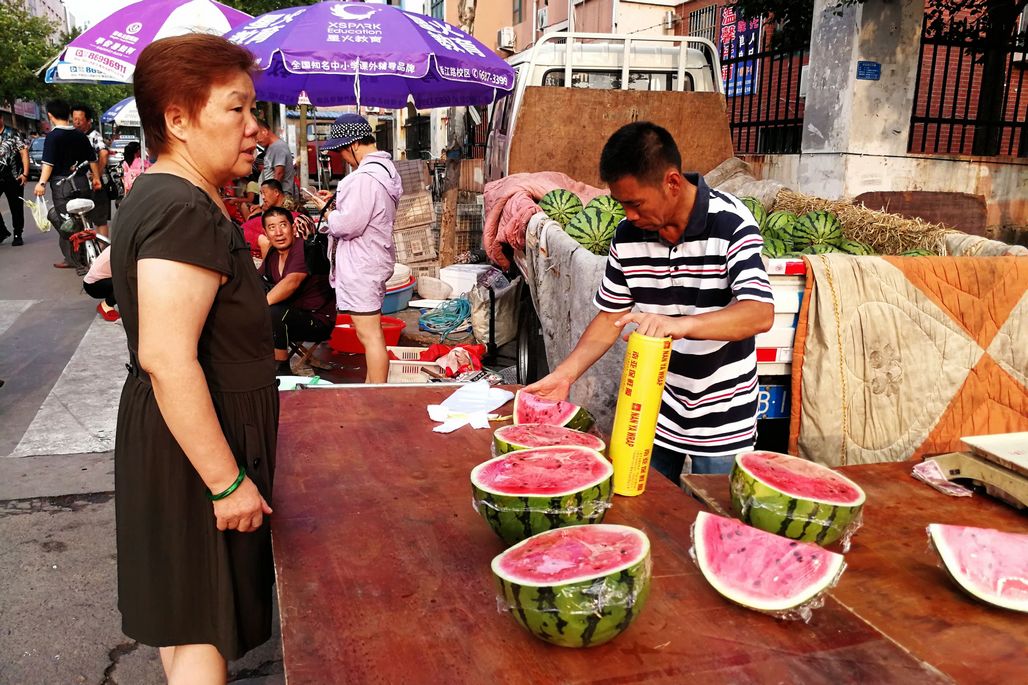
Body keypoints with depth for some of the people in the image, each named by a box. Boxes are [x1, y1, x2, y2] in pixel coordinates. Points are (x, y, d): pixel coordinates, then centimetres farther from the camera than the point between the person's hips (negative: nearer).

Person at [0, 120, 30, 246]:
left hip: (13, 178, -3)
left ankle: (18, 235, 16)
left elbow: (24, 153, -5)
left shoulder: (13, 134, -1)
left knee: (16, 207, 5)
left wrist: (25, 174, -12)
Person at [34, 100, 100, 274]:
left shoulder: (53, 136, -9)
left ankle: (79, 264, -3)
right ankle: (72, 259, 24)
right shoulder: (80, 135, 8)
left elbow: (48, 163, -17)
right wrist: (96, 178, 23)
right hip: (82, 183, 6)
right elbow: (92, 159, 13)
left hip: (62, 184, -6)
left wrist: (42, 183, -19)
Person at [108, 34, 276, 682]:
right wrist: (228, 481, -25)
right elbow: (166, 358, -31)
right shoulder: (189, 213, -24)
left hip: (165, 430, 10)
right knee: (206, 633, 4)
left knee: (185, 617, 24)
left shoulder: (157, 195, 9)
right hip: (197, 443, -10)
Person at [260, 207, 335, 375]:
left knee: (273, 313, -30)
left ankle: (282, 370, -16)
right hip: (293, 314, 8)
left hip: (317, 321, -8)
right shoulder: (273, 254, 8)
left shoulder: (304, 246, -18)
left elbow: (291, 282, -32)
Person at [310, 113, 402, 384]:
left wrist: (327, 209, -5)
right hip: (373, 260, 11)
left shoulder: (365, 177, -22)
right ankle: (372, 385, 31)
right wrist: (338, 200, 11)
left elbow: (348, 224, -23)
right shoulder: (385, 168, 11)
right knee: (372, 332, 19)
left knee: (369, 334, -4)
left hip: (361, 266, -11)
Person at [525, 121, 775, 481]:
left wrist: (681, 323, -44)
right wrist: (566, 373, -6)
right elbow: (611, 317, 5)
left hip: (720, 419, -4)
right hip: (652, 411, 4)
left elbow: (760, 314, -28)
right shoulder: (627, 236, -4)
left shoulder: (730, 223, -18)